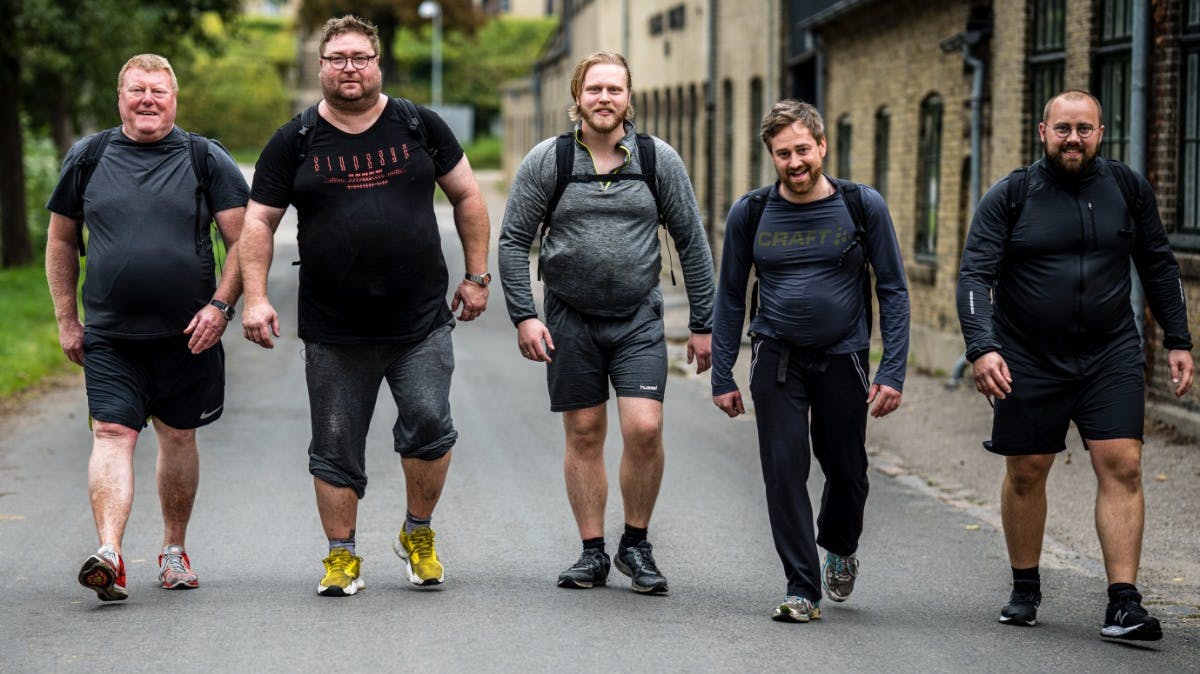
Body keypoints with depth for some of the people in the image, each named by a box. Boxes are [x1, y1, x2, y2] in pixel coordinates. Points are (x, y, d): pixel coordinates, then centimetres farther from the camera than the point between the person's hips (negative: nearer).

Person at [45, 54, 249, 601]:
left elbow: (244, 239, 0)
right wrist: (67, 320, 10)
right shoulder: (87, 158, 7)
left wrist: (220, 305, -11)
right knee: (112, 434, -13)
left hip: (187, 334, 0)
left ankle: (175, 551, 25)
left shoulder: (207, 160, 2)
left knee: (178, 437, 10)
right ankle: (109, 555, -23)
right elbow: (61, 241, 15)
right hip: (108, 335, 0)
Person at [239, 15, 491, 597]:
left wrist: (476, 275, 9)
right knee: (336, 450, 5)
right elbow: (258, 223, 4)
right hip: (334, 333, 0)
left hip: (422, 323, 0)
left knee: (429, 426, -11)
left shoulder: (420, 127, 6)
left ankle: (418, 536, 11)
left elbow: (467, 197, 13)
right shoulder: (293, 143, 4)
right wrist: (255, 298, -7)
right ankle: (342, 557, 18)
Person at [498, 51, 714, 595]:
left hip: (638, 318, 0)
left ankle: (635, 545, 5)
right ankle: (593, 553, 16)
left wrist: (702, 324, 3)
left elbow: (692, 243, 5)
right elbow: (513, 241, 2)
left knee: (644, 428, -13)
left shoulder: (658, 160, 1)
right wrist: (523, 316, -8)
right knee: (584, 434, 5)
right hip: (571, 319, 0)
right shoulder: (546, 161, -1)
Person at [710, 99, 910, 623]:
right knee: (784, 471, -7)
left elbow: (893, 291, -1)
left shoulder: (863, 207, -5)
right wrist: (721, 378, 5)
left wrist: (893, 372, -9)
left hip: (843, 358, 0)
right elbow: (730, 298, 7)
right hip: (777, 358, 0)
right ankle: (803, 590, 3)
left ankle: (841, 547, 43)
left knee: (846, 471, 11)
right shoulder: (750, 213, -2)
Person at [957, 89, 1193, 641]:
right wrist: (981, 348, -23)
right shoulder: (1009, 197, -4)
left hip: (1110, 355, 1)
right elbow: (974, 275, -9)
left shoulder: (1128, 188, 3)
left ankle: (1123, 604, -10)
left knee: (1121, 466, -10)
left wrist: (1177, 341, 9)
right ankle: (1025, 590, 26)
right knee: (1025, 472, 7)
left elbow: (1159, 266, 13)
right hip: (1028, 361, -1)